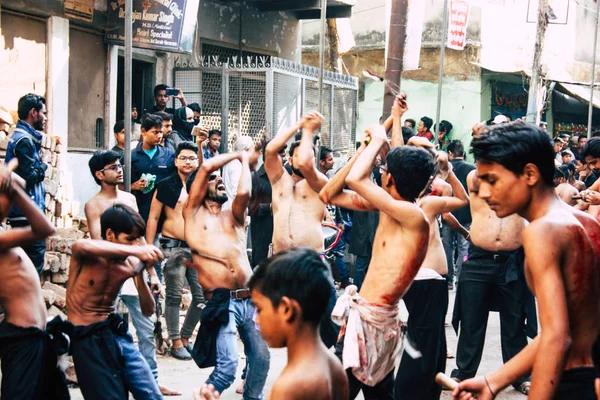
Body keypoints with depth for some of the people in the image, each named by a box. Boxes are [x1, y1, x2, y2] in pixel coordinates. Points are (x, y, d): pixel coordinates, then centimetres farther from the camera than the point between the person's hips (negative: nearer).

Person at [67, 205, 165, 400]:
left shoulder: (130, 262, 1)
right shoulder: (85, 256, -11)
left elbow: (148, 311, 1)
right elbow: (82, 246, -39)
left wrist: (140, 274, -15)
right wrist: (136, 251, -45)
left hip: (117, 333, 5)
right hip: (87, 339, -5)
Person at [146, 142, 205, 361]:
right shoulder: (165, 186, -1)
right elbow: (153, 218, -2)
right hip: (173, 247, -4)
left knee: (202, 296, 5)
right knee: (174, 296, 1)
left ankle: (185, 337, 21)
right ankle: (176, 342, 11)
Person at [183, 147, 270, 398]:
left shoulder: (234, 216, 19)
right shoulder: (193, 213, 9)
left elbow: (243, 193, -5)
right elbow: (206, 167, -2)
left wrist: (246, 162, 10)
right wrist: (240, 155, 12)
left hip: (250, 299, 5)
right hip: (221, 302, -4)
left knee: (261, 358, 1)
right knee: (228, 365, -17)